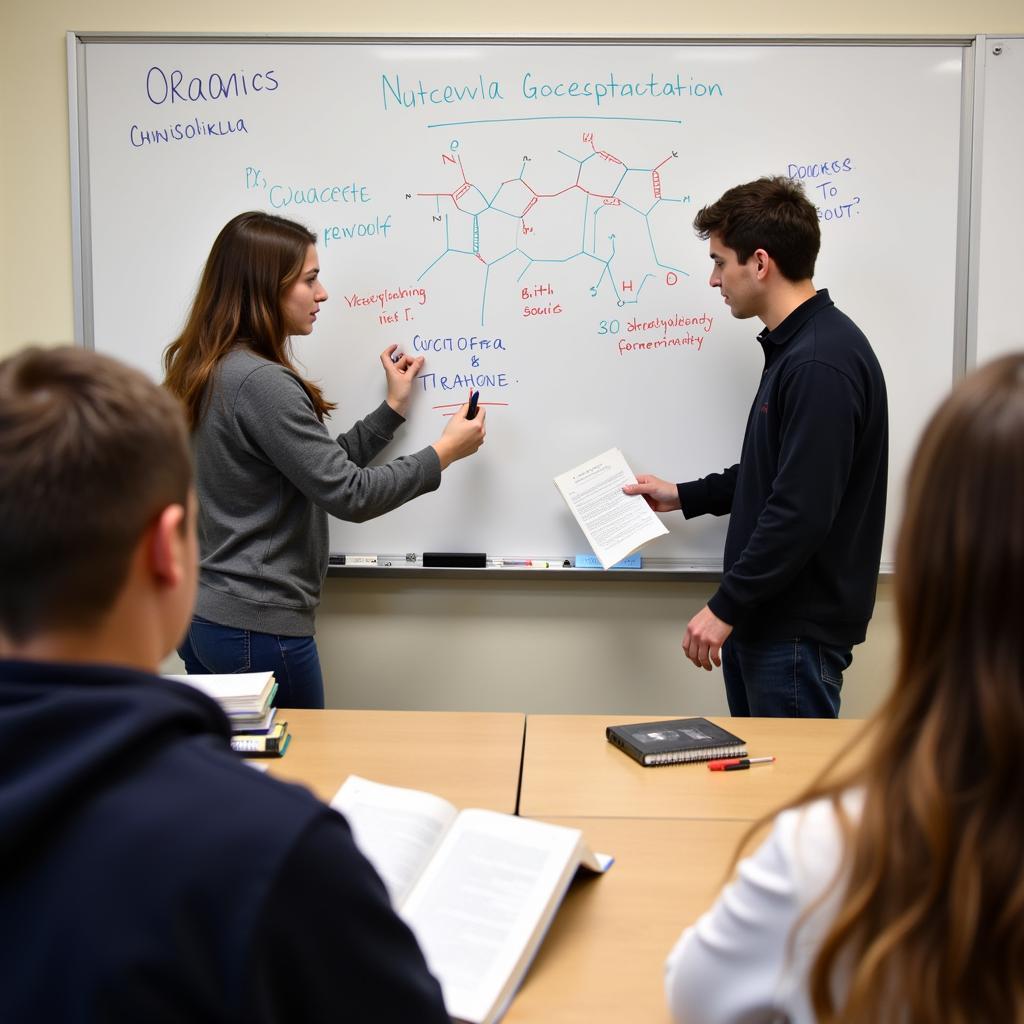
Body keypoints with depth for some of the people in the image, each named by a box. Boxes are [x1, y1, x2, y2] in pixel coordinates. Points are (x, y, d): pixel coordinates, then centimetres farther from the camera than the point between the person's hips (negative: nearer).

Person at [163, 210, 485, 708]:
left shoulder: (208, 372, 9)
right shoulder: (260, 383, -21)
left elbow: (322, 468, 12)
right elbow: (349, 495, -19)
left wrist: (393, 408, 14)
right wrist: (445, 452, -7)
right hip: (260, 629, -9)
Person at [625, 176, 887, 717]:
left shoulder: (821, 362, -22)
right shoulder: (793, 347, 11)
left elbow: (801, 512, -26)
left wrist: (724, 606, -19)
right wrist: (685, 496, 19)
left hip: (797, 629, -10)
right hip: (763, 616, 10)